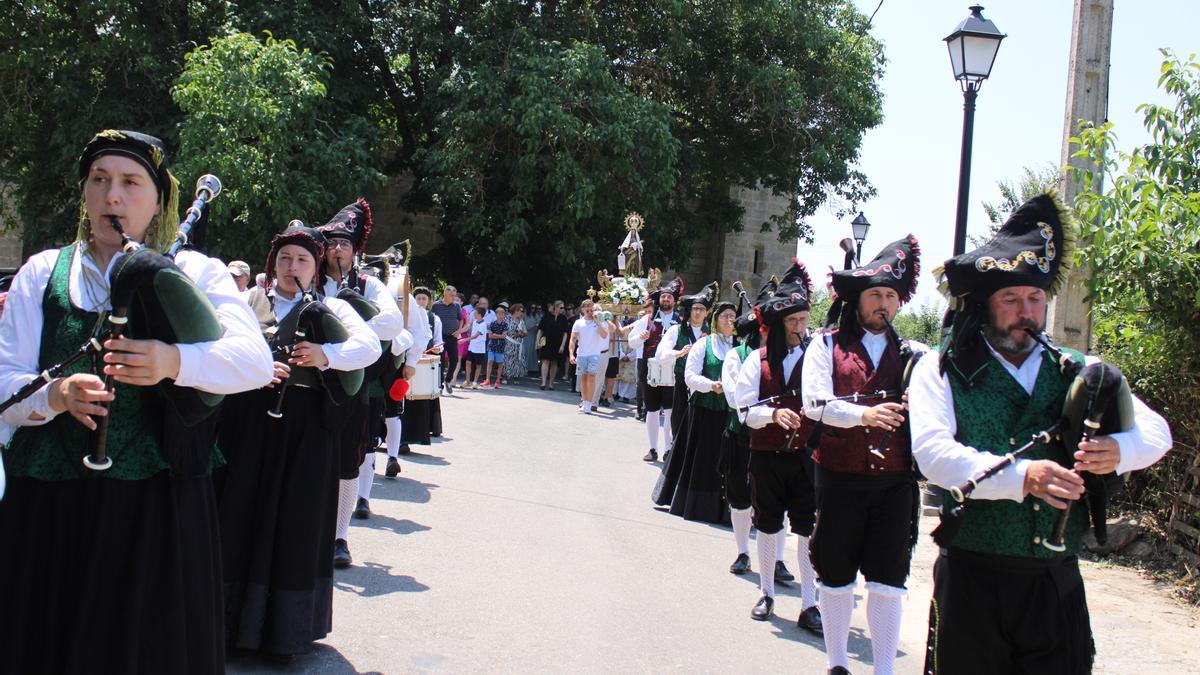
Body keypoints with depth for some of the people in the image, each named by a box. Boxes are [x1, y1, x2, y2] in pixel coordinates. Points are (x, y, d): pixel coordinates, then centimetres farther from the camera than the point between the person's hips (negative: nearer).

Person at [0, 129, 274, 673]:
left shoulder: (195, 272, 3)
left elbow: (256, 361, -12)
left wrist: (174, 362, -31)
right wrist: (54, 395, -19)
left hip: (158, 505, -2)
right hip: (48, 505, 2)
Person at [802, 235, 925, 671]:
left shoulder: (911, 354, 10)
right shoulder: (827, 345, 2)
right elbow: (814, 403, -11)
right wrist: (864, 414, -27)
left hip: (894, 480, 1)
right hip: (839, 476, -1)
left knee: (888, 580, 3)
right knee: (836, 575, 10)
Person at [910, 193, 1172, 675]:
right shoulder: (941, 370, 0)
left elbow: (1155, 429, 5)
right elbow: (932, 452, -14)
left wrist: (1118, 449, -19)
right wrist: (1020, 476, -27)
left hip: (1057, 581, 3)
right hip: (972, 578, -3)